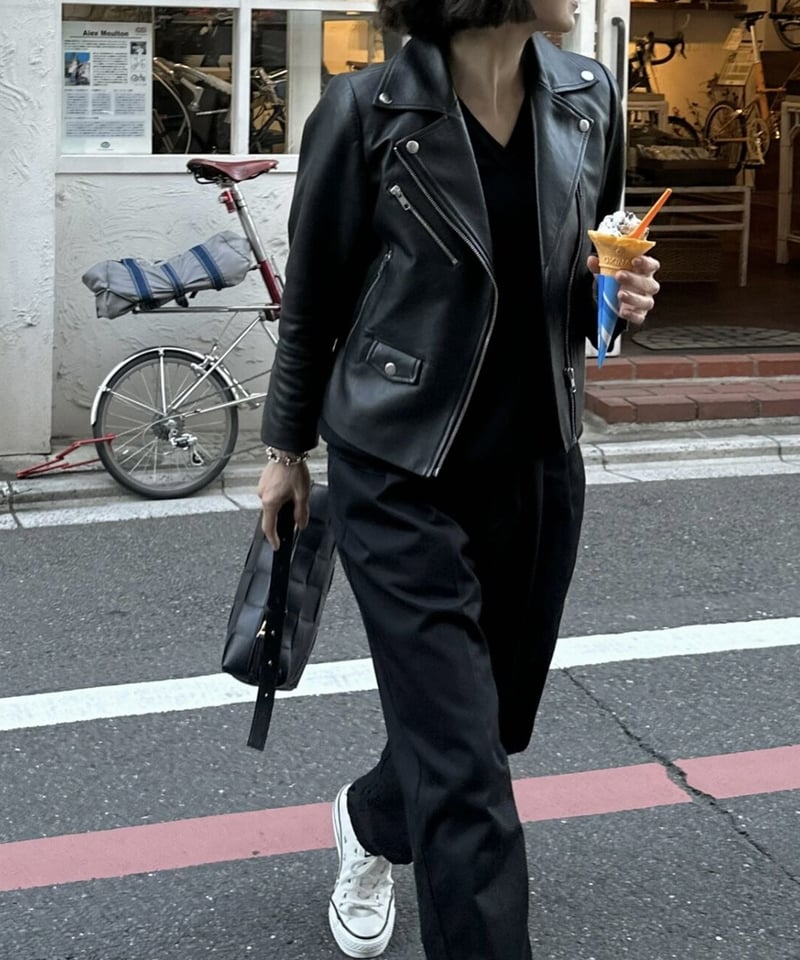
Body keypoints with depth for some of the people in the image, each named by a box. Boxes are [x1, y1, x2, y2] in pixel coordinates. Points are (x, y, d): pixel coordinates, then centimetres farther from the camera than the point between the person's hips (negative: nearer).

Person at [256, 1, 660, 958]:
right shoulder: (368, 111, -14)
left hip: (537, 471, 5)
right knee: (464, 771, -7)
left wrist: (617, 293, -7)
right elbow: (313, 297, -1)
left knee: (500, 718, 18)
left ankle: (370, 823, 49)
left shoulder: (587, 98, -1)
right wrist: (286, 447, 8)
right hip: (404, 477, -5)